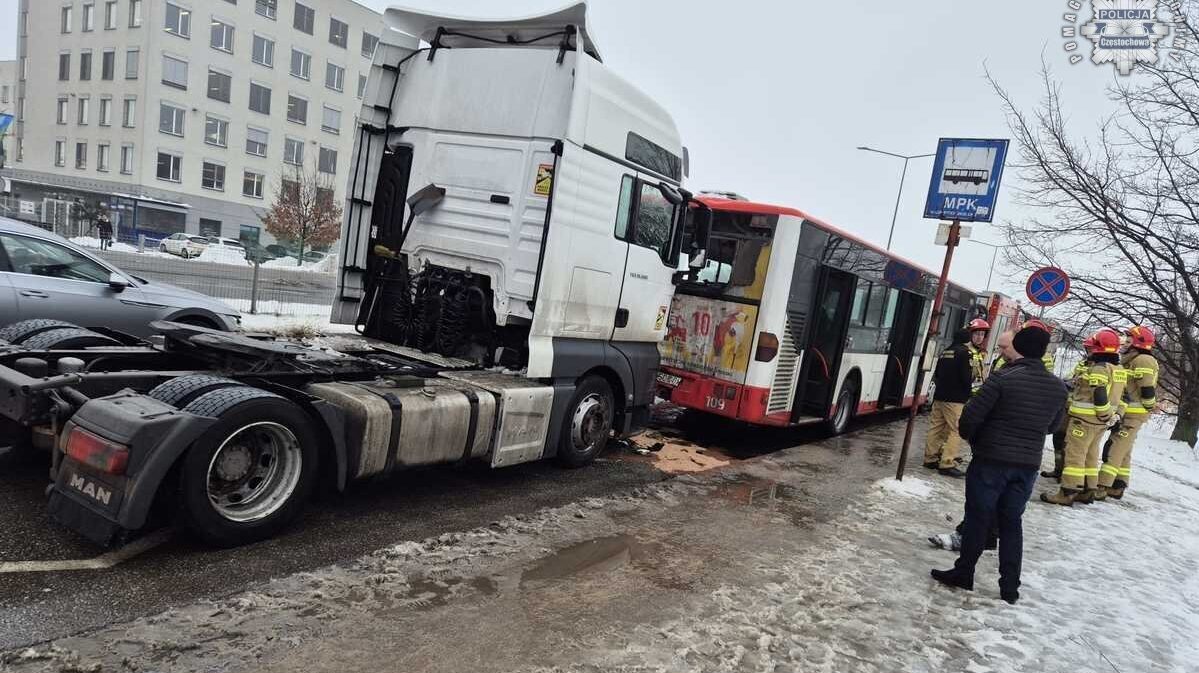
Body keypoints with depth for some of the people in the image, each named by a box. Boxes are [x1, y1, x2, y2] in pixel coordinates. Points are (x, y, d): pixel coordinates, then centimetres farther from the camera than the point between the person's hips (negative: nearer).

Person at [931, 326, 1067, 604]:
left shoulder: (1003, 379, -16)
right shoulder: (1058, 387, 3)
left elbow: (971, 415, -16)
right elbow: (1053, 425, 15)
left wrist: (969, 436, 3)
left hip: (991, 459, -5)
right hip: (1028, 464, 5)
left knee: (978, 517, 6)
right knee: (1011, 522, 14)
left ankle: (963, 574, 16)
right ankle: (1010, 587, 18)